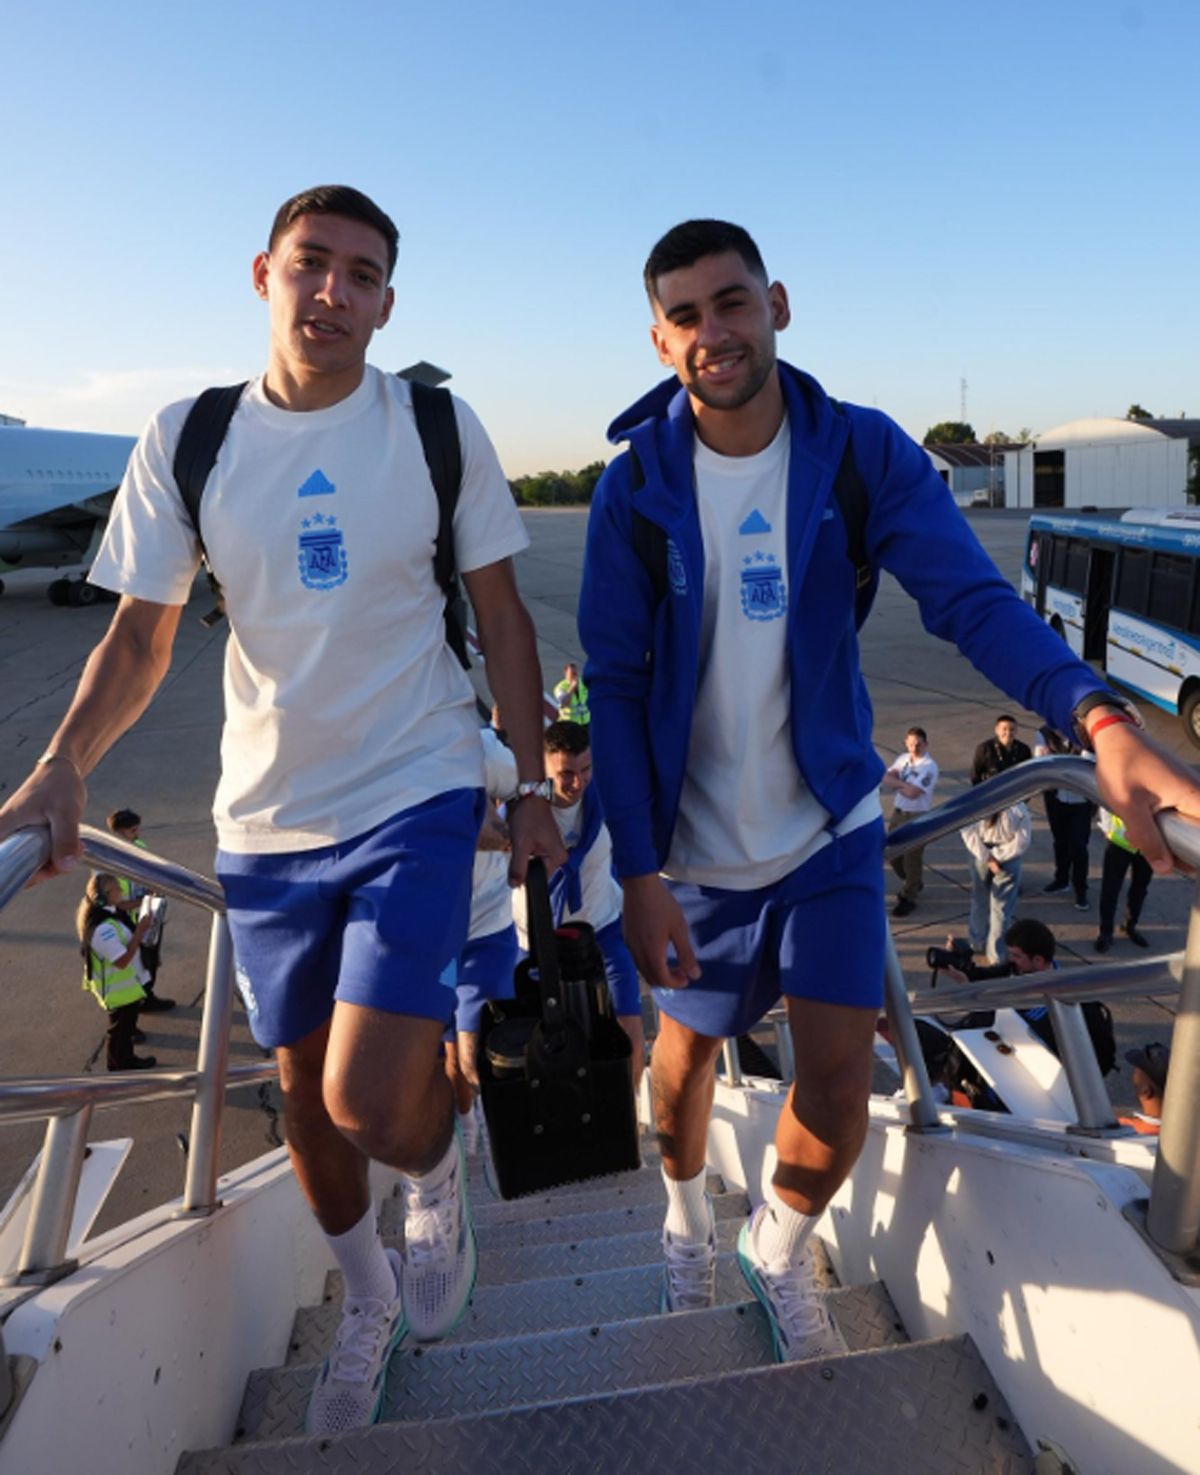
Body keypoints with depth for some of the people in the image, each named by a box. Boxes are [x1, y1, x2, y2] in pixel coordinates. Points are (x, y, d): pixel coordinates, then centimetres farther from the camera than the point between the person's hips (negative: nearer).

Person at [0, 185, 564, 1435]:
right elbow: (141, 633, 1)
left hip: (416, 796, -2)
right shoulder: (187, 440, -1)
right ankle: (368, 1303, 46)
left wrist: (532, 786, 0)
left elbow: (501, 617, 2)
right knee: (307, 1095, 16)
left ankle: (438, 1172, 26)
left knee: (373, 1107, -15)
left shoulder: (439, 429, -4)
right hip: (265, 818, 3)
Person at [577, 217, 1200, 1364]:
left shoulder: (863, 453, -8)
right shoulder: (636, 485, -10)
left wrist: (1100, 718, -38)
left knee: (838, 1078, -1)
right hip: (693, 838, 0)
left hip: (829, 822, 1)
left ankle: (778, 1251, 34)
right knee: (688, 1053, 15)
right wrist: (638, 872, -16)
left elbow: (971, 596, -19)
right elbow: (615, 685, -10)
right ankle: (687, 1222, 50)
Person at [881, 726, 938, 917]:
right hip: (898, 812, 7)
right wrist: (904, 784, -18)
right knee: (894, 853, 16)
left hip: (917, 817, -7)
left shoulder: (929, 767, -17)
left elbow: (913, 793, -25)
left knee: (912, 858, 2)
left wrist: (897, 784, -9)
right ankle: (913, 884, 41)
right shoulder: (902, 759, 5)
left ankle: (908, 898, 16)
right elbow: (886, 779, -2)